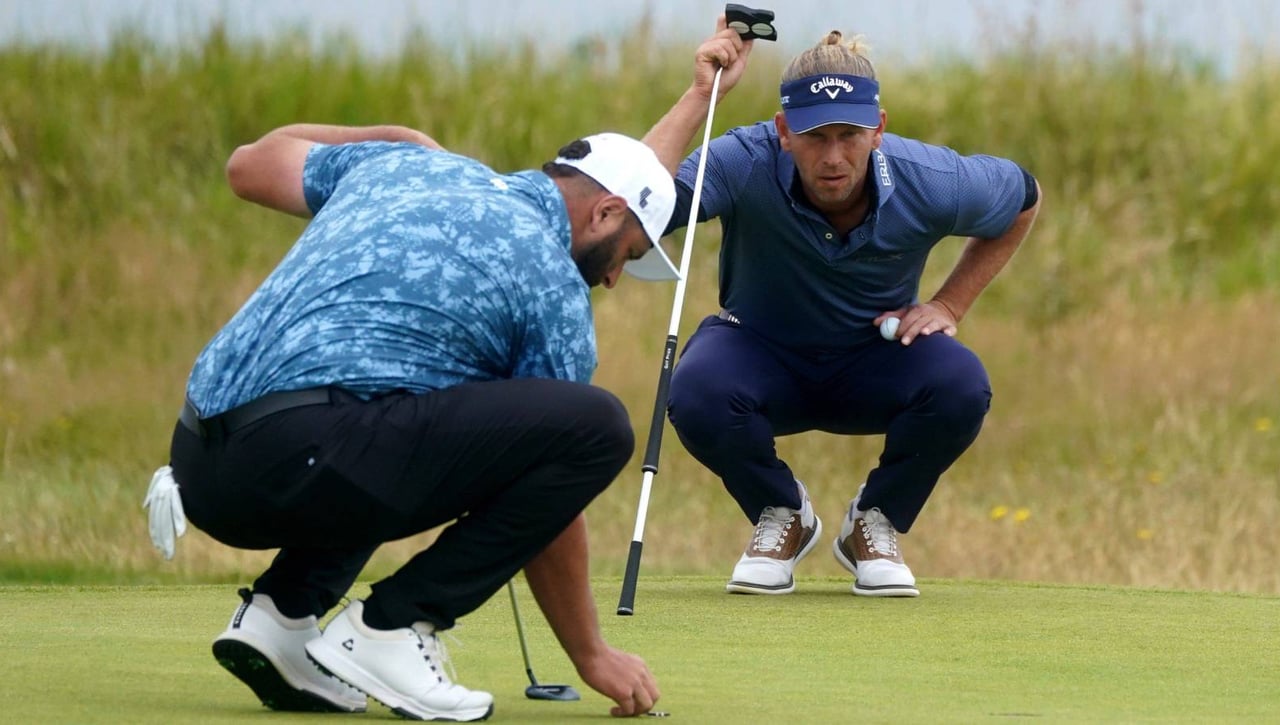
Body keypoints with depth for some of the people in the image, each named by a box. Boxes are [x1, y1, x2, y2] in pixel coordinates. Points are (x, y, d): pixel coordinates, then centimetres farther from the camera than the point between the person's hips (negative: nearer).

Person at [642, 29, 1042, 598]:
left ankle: (875, 524, 0)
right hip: (761, 353, -1)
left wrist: (949, 305, -5)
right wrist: (700, 95, -45)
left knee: (961, 389, -31)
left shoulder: (930, 183, -22)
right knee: (696, 396, -35)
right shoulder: (748, 166, -28)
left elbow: (1023, 199, 1)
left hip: (876, 362, 1)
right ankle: (782, 515, 0)